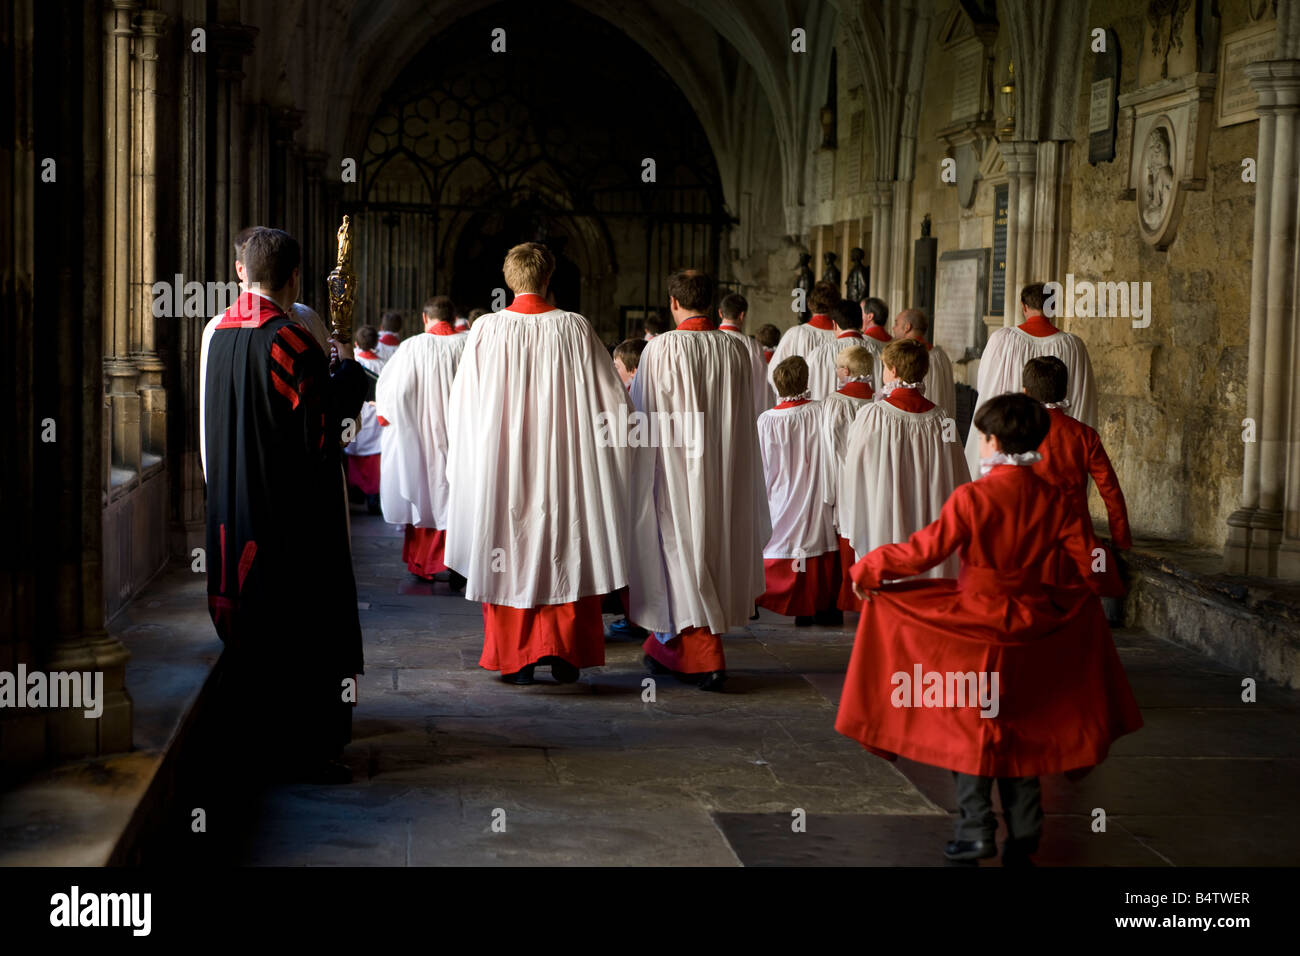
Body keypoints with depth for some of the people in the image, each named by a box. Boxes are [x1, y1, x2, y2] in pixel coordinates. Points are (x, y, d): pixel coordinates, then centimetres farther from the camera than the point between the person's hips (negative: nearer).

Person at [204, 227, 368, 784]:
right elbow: (323, 423, -18)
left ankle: (252, 737, 24)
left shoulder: (221, 332, 6)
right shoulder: (288, 338, -18)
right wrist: (348, 369, -2)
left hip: (234, 506, 8)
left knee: (251, 621, 16)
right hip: (293, 509, -8)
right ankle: (302, 749, 3)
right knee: (301, 625, -1)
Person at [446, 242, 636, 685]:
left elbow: (463, 406, 1)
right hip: (563, 462, 0)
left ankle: (516, 659, 10)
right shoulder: (575, 328, -6)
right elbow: (611, 399, -3)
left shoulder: (487, 330, -6)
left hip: (502, 466, 0)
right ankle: (564, 652, 11)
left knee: (511, 553, 8)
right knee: (565, 552, 10)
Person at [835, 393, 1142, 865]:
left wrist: (867, 569, -3)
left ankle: (976, 833, 9)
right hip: (1030, 627, 4)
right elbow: (1092, 565, 0)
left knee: (969, 729, 10)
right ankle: (1024, 835, 19)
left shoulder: (971, 497, -16)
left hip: (973, 623, -4)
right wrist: (1108, 585, 23)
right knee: (1019, 728, 16)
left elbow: (923, 551, -17)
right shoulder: (1054, 500, -4)